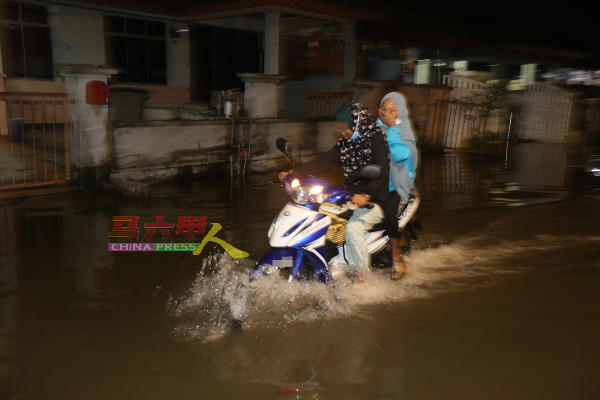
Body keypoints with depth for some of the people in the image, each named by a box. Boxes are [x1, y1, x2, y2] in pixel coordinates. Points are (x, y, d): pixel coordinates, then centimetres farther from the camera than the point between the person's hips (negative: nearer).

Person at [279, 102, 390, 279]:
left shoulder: (376, 139, -12)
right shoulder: (346, 142, 11)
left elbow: (382, 171, -25)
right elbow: (324, 161, 8)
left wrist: (367, 194, -41)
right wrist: (294, 172, -2)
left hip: (375, 200, -8)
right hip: (353, 197, 9)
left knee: (353, 227, -32)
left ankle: (363, 277, -19)